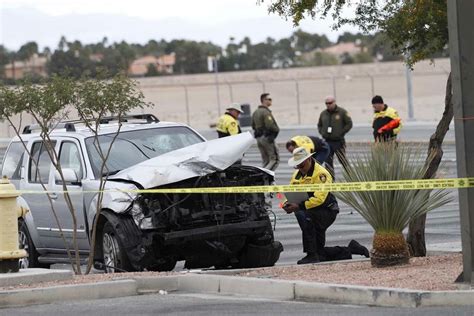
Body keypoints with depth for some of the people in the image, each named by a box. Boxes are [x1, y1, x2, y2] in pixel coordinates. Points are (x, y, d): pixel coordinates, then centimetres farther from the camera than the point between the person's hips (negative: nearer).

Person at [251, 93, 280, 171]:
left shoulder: (255, 112, 15)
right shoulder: (266, 112, -15)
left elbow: (253, 126, 19)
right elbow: (270, 125, -23)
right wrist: (277, 129, -5)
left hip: (258, 138, 9)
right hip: (267, 137, -9)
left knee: (266, 160, 12)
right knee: (275, 159, -6)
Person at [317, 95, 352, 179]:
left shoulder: (342, 112, -4)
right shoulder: (323, 114, 10)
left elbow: (349, 124, -4)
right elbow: (319, 125, 23)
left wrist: (341, 133, -10)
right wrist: (322, 133, 4)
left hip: (338, 141, -5)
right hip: (327, 142, 5)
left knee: (343, 161, -2)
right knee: (328, 162, 3)